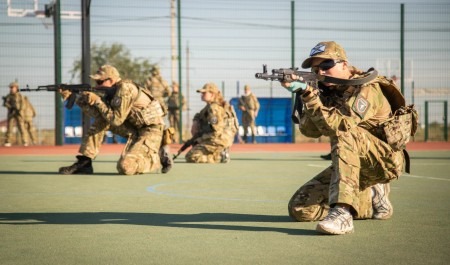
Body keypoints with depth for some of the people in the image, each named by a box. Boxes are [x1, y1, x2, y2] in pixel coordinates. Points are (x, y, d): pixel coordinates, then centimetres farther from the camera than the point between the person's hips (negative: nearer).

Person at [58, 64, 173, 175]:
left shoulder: (125, 88, -19)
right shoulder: (112, 91, 7)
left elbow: (116, 119, -22)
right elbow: (97, 114, 5)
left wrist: (97, 101, -15)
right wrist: (80, 100, -3)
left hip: (152, 130, -9)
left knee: (124, 167, -25)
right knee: (101, 120, -3)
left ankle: (159, 157, -1)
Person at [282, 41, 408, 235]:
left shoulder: (367, 88, -16)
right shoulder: (328, 92, 7)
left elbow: (338, 125, -31)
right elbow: (310, 130, -5)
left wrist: (309, 95, -30)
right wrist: (304, 94, -17)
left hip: (384, 161, -8)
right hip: (353, 167, 8)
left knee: (344, 133, -35)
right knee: (299, 208, -5)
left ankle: (342, 212, -41)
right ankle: (371, 198, 9)